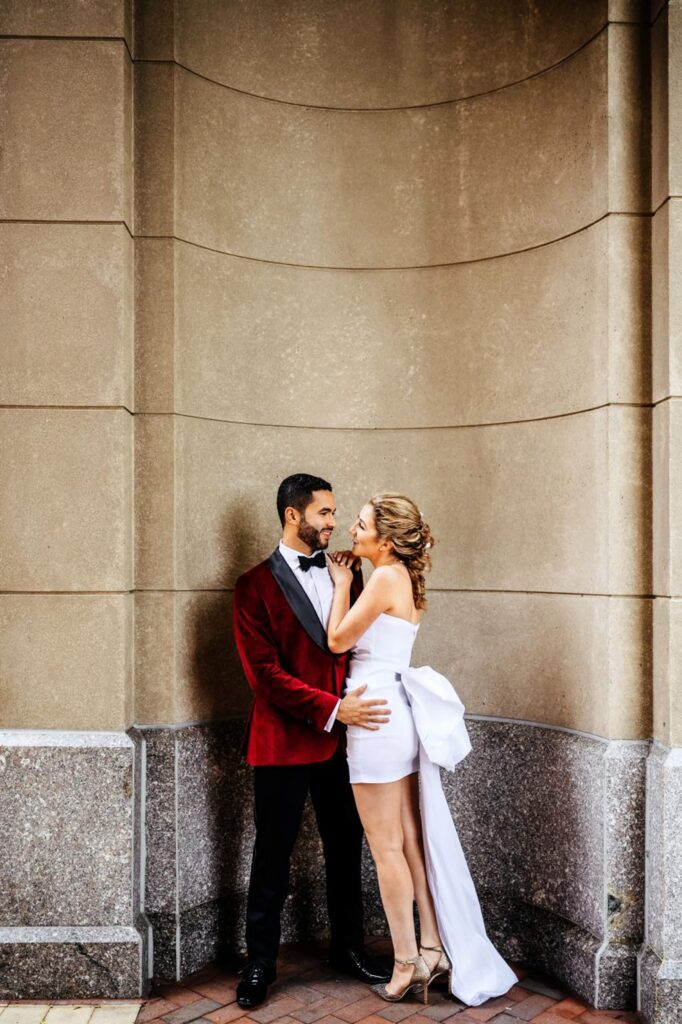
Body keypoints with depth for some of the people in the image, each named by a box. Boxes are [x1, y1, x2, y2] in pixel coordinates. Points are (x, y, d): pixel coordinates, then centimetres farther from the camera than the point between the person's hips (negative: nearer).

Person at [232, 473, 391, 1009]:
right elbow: (265, 673, -15)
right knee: (273, 856, 11)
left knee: (346, 849, 17)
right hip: (282, 743, -4)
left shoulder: (347, 575, 7)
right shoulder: (255, 586, -8)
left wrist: (362, 700, -7)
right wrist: (332, 709, -21)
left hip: (341, 740, 5)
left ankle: (349, 946, 37)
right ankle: (260, 962, 29)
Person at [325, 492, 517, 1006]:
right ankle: (434, 949, 24)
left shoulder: (386, 578, -16)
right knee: (411, 840, 15)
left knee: (387, 848, 3)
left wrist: (342, 582, 0)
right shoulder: (404, 579, 12)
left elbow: (338, 640, -11)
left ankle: (407, 963, 14)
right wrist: (347, 581, 10)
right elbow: (362, 639, 14)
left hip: (378, 718, -9)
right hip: (402, 717, 9)